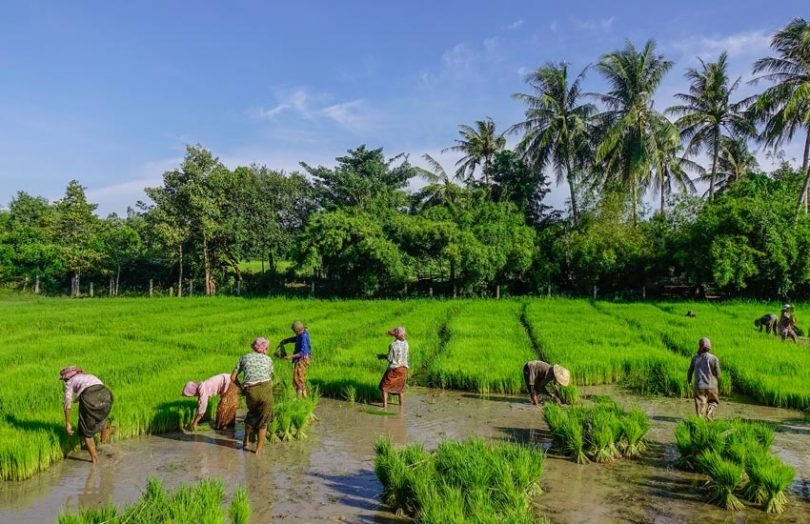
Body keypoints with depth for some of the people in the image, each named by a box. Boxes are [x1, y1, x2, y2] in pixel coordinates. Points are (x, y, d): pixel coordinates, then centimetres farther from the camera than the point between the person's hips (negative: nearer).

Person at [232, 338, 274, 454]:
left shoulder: (245, 357, 18)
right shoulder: (268, 359, 17)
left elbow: (233, 377, 17)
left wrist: (241, 387, 30)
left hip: (250, 391, 2)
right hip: (266, 389, -2)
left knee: (252, 414, 32)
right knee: (263, 420, 16)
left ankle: (246, 441, 42)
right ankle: (259, 449, 24)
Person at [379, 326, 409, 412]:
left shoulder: (392, 345, -19)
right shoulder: (405, 343, -5)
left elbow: (389, 358, -16)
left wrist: (384, 356, 7)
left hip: (394, 369, -5)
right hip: (403, 368, 5)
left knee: (385, 386, 11)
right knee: (400, 387, 21)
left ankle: (385, 405, 7)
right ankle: (402, 405, 27)